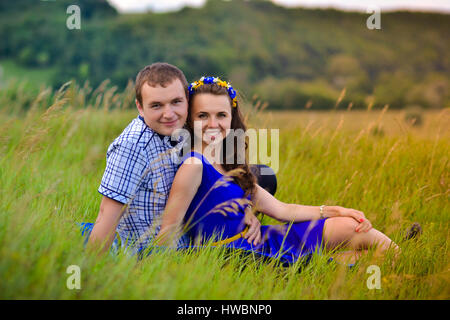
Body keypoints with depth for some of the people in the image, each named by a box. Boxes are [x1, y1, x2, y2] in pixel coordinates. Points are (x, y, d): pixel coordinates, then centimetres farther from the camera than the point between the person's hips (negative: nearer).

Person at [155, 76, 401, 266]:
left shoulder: (232, 169, 12)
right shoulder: (193, 167, -15)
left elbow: (280, 210, 15)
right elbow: (166, 235, -16)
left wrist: (336, 211, 11)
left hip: (259, 243, 9)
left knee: (353, 228, 12)